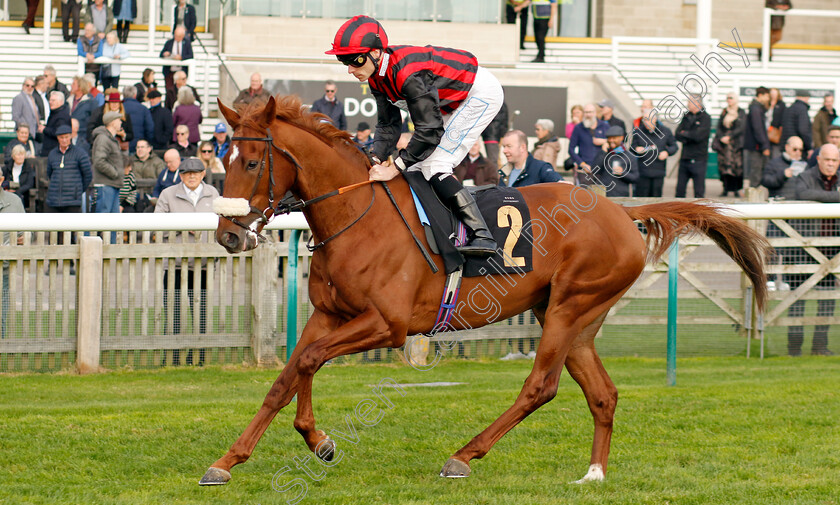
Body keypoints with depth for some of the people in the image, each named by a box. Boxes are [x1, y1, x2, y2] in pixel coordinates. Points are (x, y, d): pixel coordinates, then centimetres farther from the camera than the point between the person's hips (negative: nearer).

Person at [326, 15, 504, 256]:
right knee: (417, 166, 7)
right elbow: (388, 124, 1)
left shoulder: (408, 74, -35)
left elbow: (430, 130, -34)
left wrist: (393, 169, -31)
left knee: (434, 166, -18)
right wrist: (375, 161, -16)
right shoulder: (376, 76, -5)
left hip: (482, 92, -10)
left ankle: (482, 235, -22)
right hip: (454, 99, 10)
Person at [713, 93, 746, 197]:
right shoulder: (724, 112, 13)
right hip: (723, 143, 3)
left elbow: (741, 128, -6)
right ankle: (726, 189, 4)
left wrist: (729, 137, -14)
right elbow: (719, 127, 9)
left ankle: (736, 190, -2)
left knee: (737, 166, -6)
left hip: (736, 143, -3)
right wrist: (721, 137, -9)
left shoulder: (741, 112, 3)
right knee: (724, 166, -1)